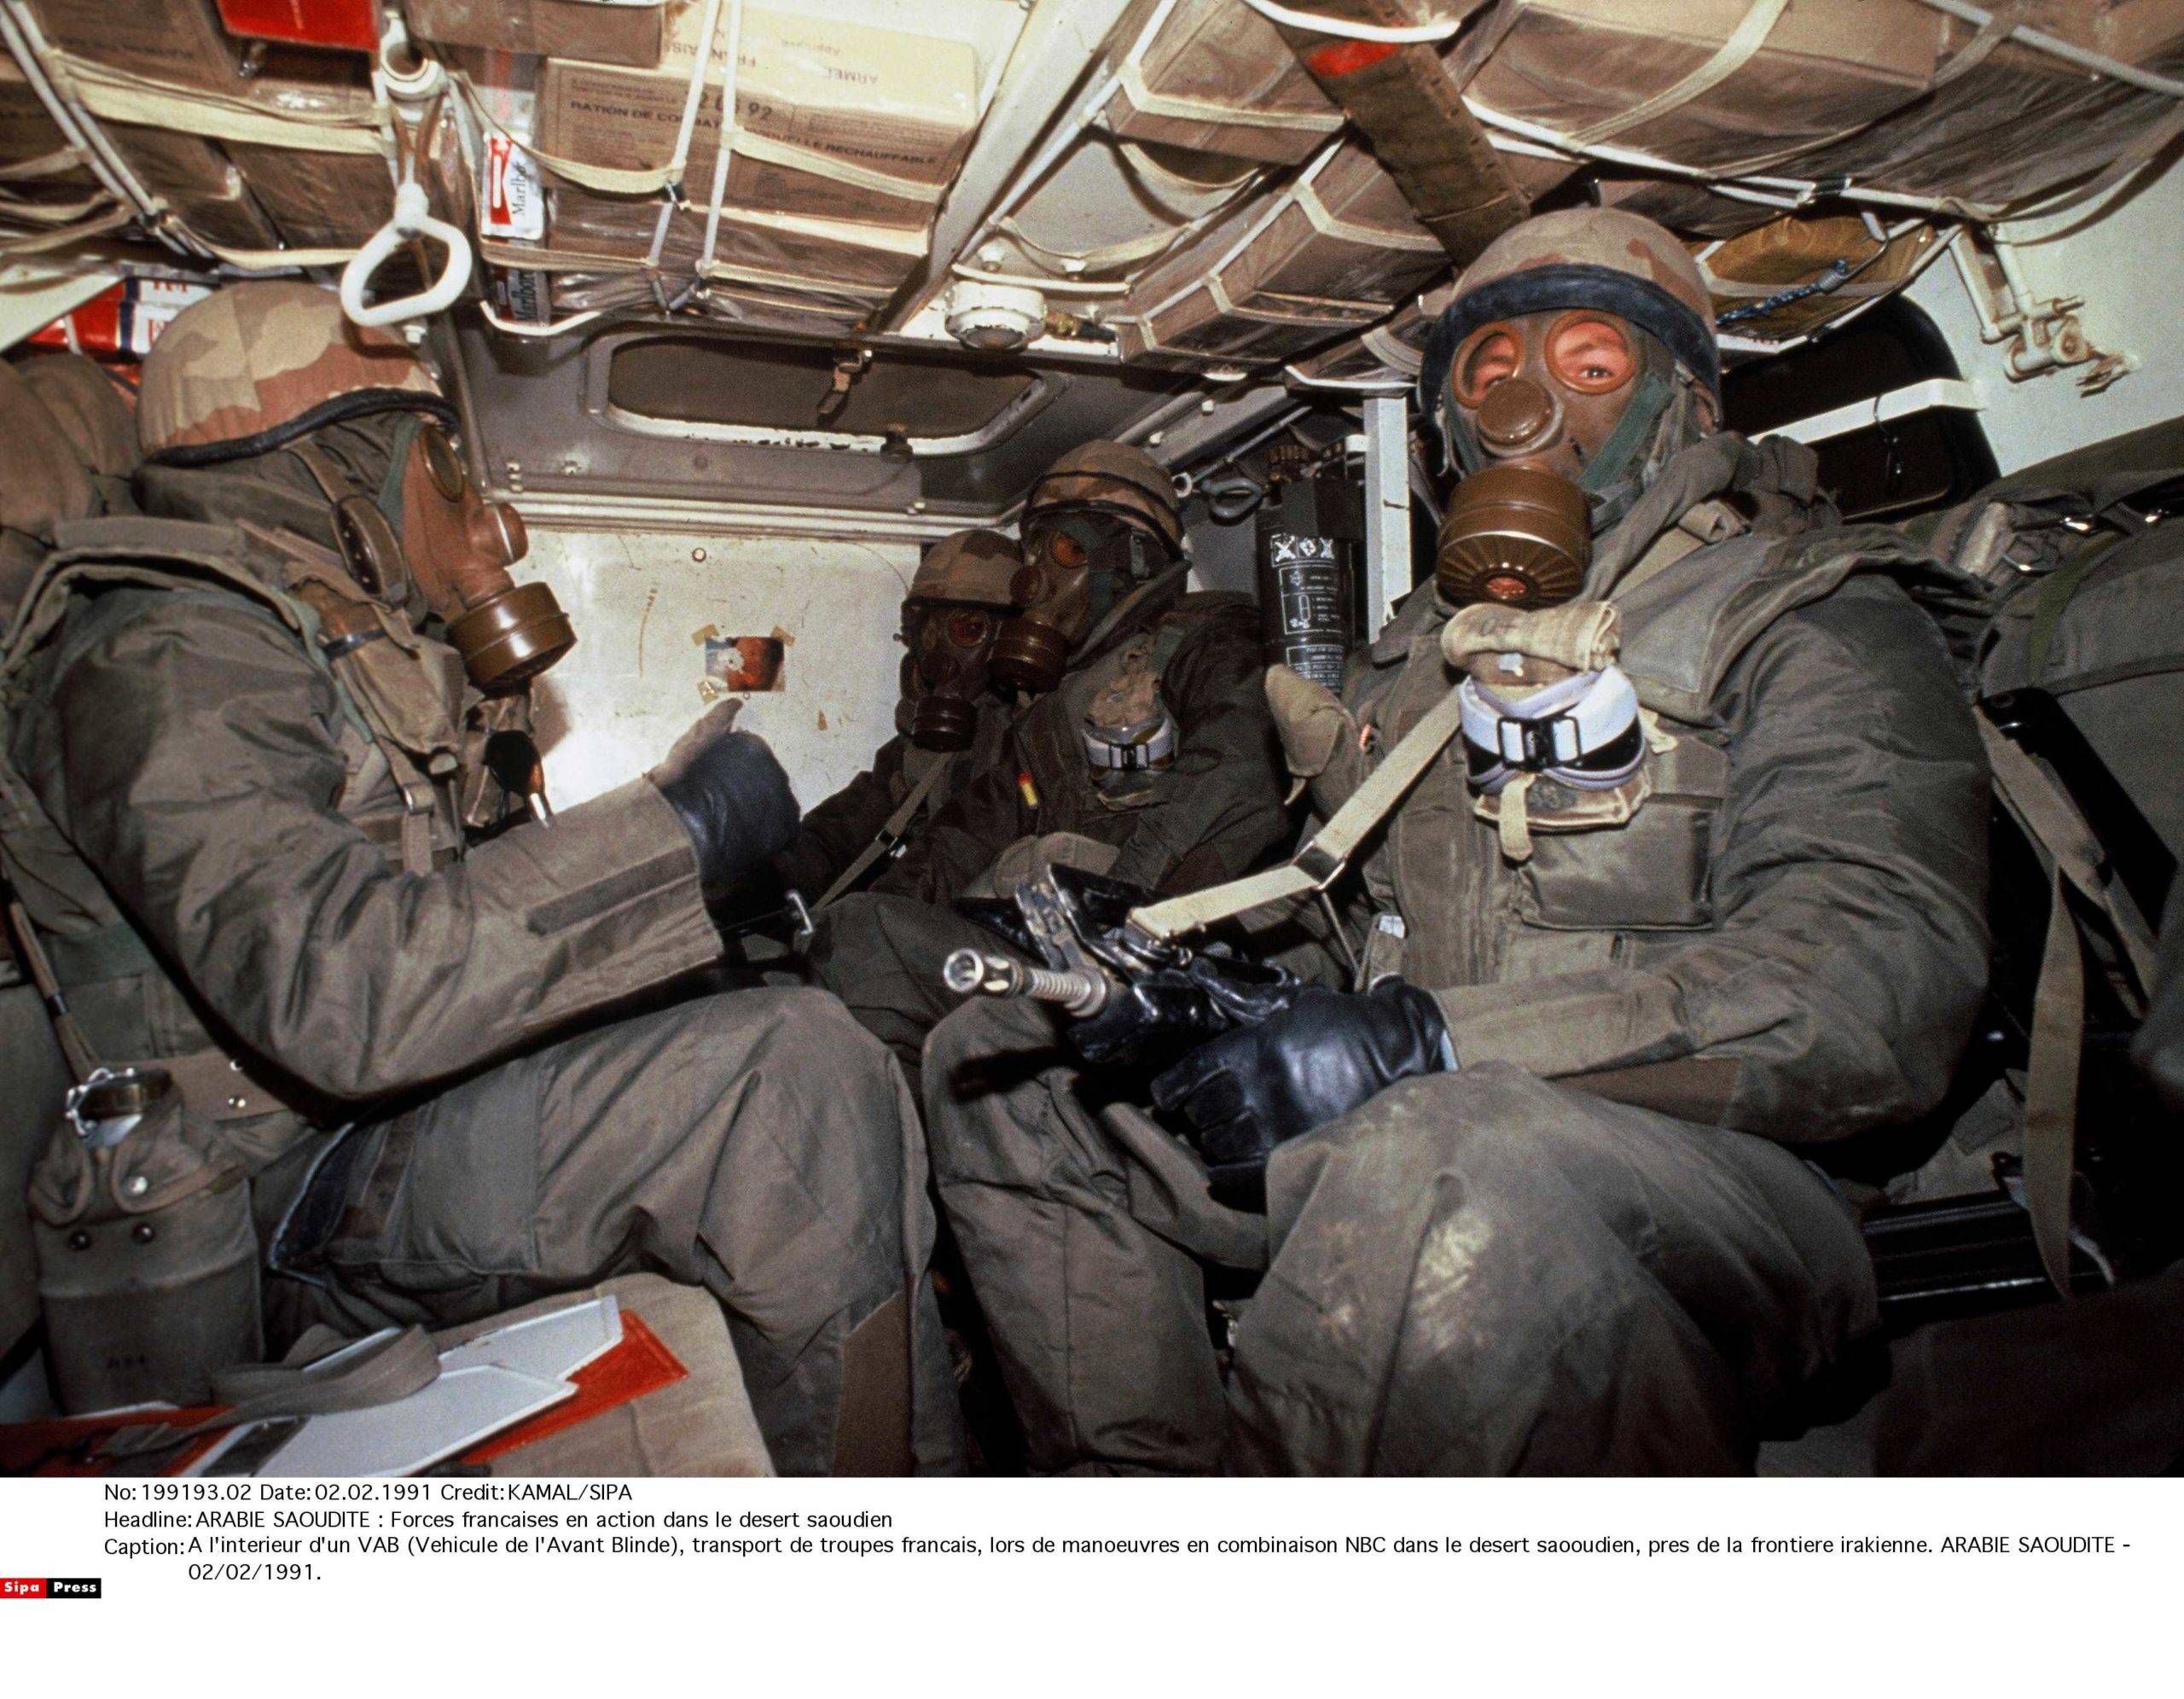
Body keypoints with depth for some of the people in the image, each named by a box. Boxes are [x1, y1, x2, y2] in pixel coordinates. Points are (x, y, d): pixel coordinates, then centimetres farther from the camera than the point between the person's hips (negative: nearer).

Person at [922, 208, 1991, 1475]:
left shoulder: (1810, 619, 1)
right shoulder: (1420, 650, 21)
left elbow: (1879, 989, -15)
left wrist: (1431, 1040, -24)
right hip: (1394, 1127, 7)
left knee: (1431, 1169, -41)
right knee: (999, 1062, 0)